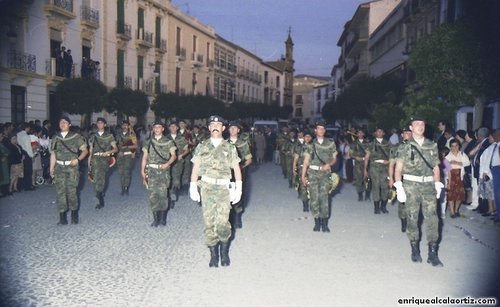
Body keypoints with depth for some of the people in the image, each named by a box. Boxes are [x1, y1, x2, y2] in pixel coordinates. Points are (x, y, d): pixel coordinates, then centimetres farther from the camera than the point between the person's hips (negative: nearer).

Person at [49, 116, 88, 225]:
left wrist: (77, 159, -12)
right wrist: (51, 168, 9)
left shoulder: (75, 136, 1)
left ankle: (74, 214, 12)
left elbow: (85, 150, 3)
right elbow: (53, 154, 13)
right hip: (59, 167, 3)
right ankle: (62, 216, 4)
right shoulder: (56, 137, 10)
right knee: (60, 191, -1)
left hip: (72, 167, -3)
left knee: (71, 190, -5)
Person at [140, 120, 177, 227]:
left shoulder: (168, 142, 5)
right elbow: (144, 157, 13)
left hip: (163, 171, -2)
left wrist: (167, 164, -13)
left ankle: (163, 218, 7)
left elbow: (173, 155, 4)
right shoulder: (148, 142, 13)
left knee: (163, 194, -7)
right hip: (151, 171, 2)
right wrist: (142, 171, 5)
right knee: (152, 195, -2)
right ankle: (156, 218, 7)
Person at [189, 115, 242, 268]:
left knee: (222, 223, -12)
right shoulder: (202, 147, 9)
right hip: (206, 188, 1)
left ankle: (224, 252, 12)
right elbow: (195, 169, 8)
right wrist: (193, 188, 2)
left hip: (223, 188, -1)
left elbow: (236, 169, 8)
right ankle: (213, 255, 15)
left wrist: (238, 189, 0)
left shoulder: (229, 148, 8)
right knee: (209, 222, 2)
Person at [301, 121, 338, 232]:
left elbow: (334, 158, 11)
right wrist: (303, 175, 0)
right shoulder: (311, 144, 6)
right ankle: (317, 222, 9)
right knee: (314, 197, 0)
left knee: (324, 197, -9)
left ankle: (324, 223, -3)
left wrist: (329, 164, -11)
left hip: (324, 173, -1)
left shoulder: (330, 144, 7)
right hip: (312, 173, 1)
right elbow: (306, 160, 5)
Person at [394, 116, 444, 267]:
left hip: (428, 185, 2)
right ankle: (415, 250, 18)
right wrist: (399, 187, -10)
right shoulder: (405, 147, 3)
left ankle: (432, 253, 1)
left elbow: (436, 167, 14)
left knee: (432, 218, -5)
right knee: (412, 218, 3)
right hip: (411, 185, -2)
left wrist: (438, 185, 6)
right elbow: (398, 168, -1)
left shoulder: (432, 146, 11)